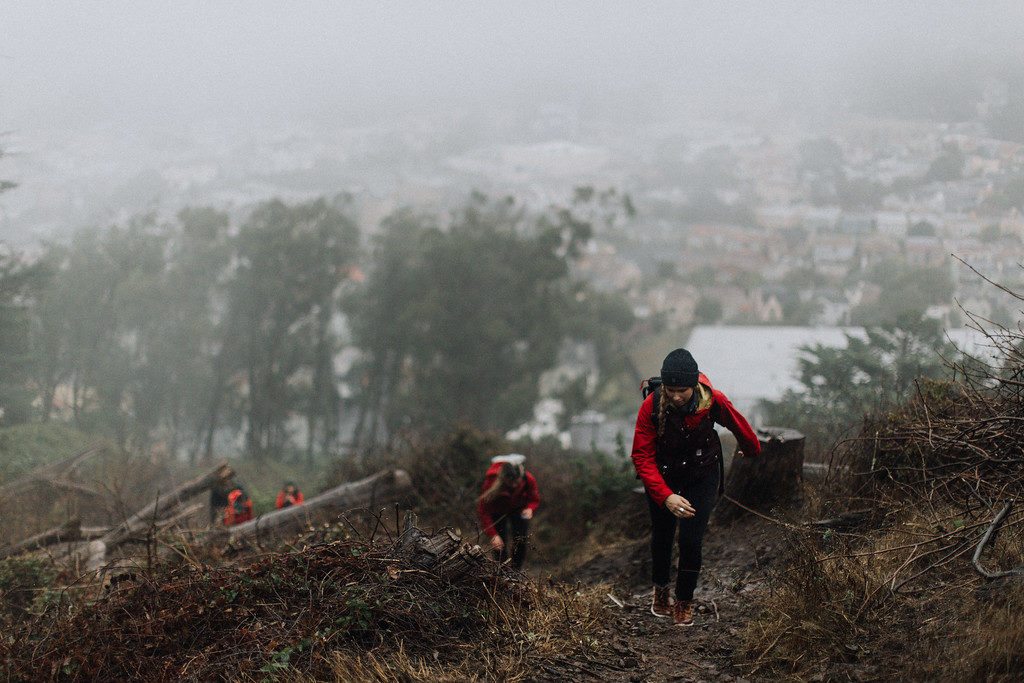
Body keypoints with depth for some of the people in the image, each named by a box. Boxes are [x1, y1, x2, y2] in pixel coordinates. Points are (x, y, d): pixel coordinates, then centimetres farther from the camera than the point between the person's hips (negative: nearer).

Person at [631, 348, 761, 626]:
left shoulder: (713, 401, -26)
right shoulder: (652, 406, -28)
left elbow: (738, 425, -2)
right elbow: (642, 457, -27)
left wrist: (751, 449, 19)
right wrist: (666, 496, -39)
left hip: (702, 476, 0)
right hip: (662, 476, 1)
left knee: (691, 540, -8)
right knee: (662, 536, 15)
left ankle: (685, 602, 15)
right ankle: (660, 590, 43)